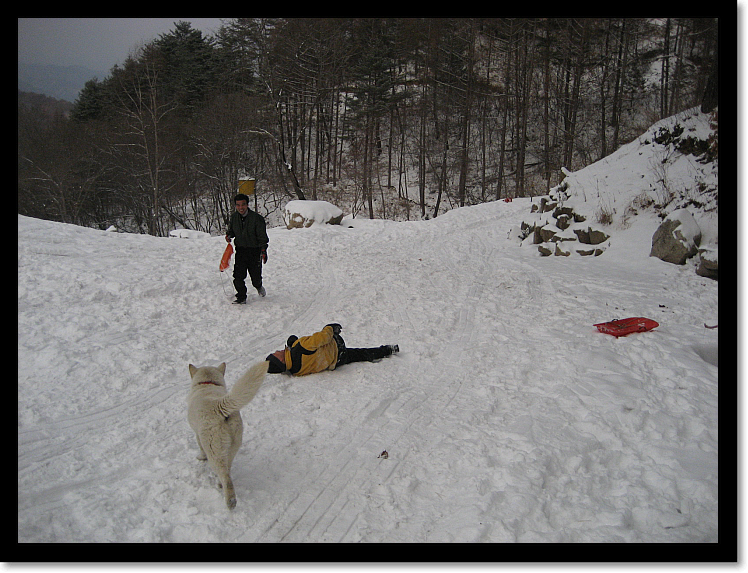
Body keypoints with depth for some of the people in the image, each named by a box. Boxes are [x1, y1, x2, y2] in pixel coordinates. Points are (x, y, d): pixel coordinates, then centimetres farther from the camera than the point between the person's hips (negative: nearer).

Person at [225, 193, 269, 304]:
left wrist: (263, 250, -17)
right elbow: (231, 229, 20)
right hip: (240, 250, 3)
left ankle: (259, 286, 39)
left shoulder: (256, 218, -11)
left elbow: (262, 236, -8)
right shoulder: (234, 217, 2)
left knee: (256, 277, 4)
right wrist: (229, 235, -3)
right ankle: (241, 297, 9)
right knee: (238, 276, -7)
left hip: (254, 251, -3)